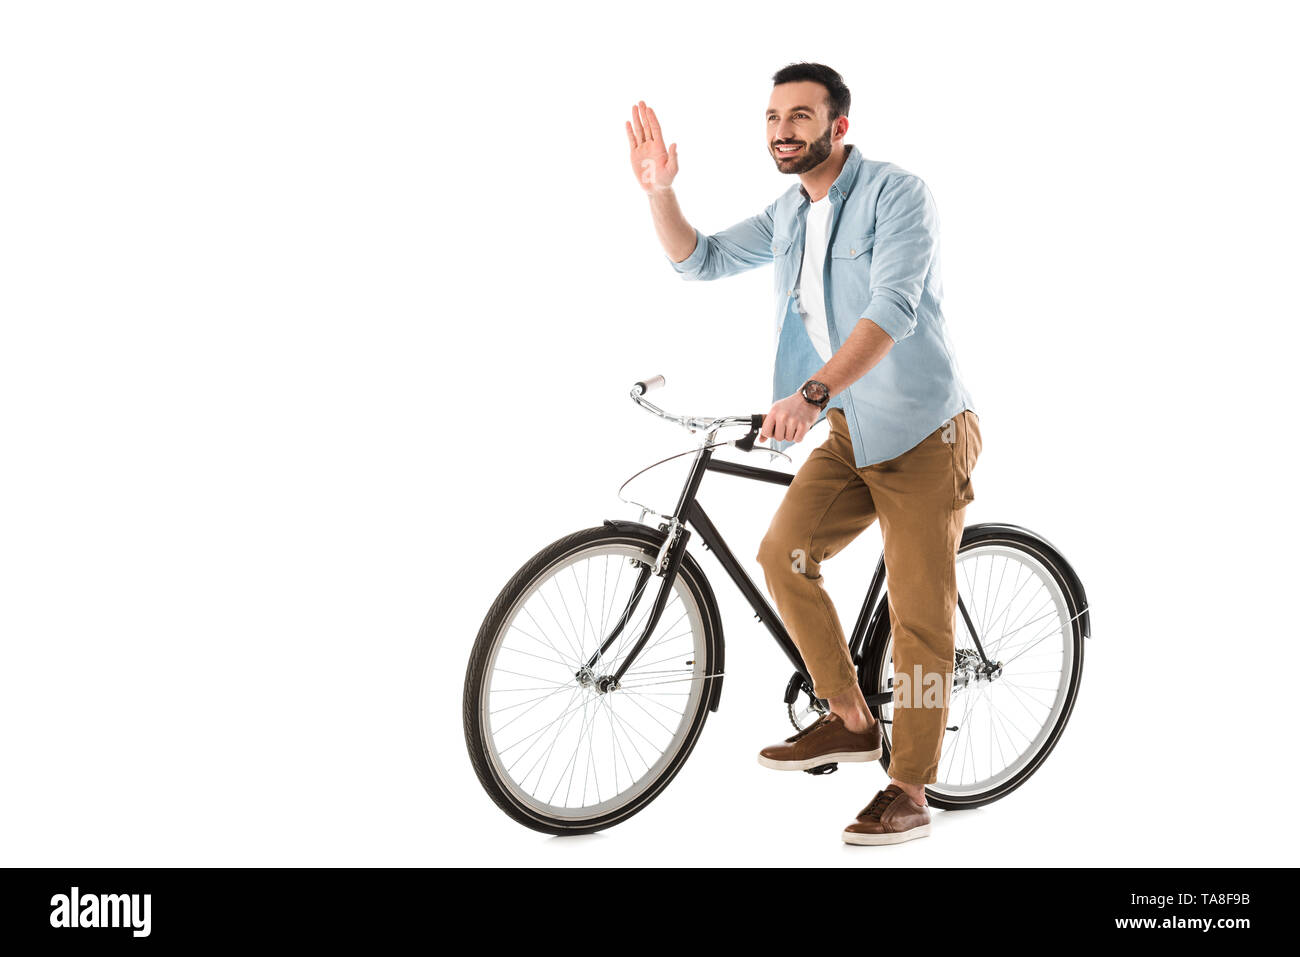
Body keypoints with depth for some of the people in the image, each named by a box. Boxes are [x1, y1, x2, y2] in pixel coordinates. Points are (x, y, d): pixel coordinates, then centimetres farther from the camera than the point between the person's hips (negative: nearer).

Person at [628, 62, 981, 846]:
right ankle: (850, 720, 10)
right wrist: (659, 189, -4)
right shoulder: (790, 214, 11)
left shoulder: (897, 193, -14)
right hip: (852, 430, 7)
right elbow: (700, 259, 13)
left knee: (920, 613, -4)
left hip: (922, 431, -7)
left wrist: (812, 393, -37)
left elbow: (892, 308, -26)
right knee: (785, 555, -7)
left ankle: (910, 789, 5)